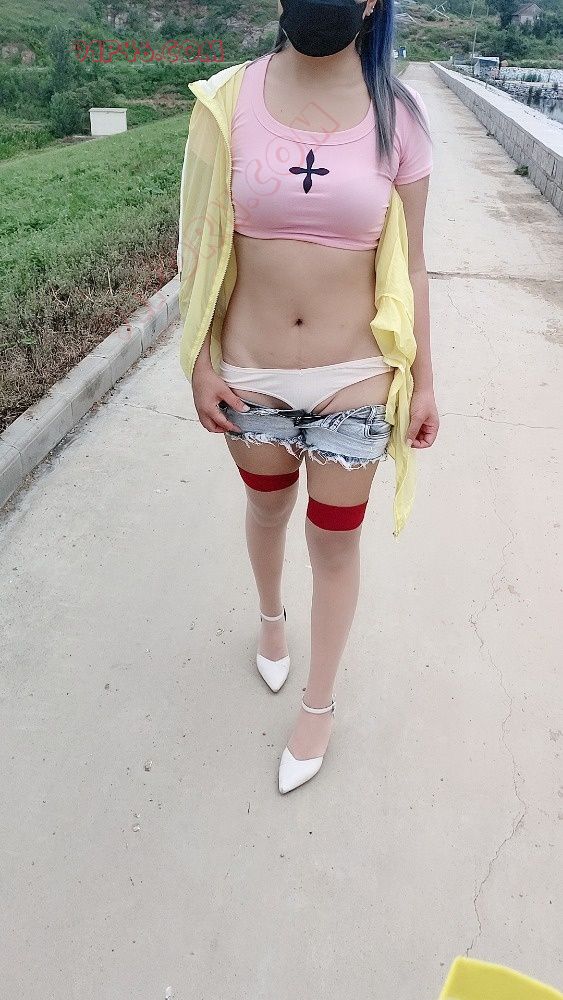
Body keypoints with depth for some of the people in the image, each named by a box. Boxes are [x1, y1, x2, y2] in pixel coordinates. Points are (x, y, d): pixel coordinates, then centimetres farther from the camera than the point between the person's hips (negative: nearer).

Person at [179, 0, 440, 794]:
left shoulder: (399, 114, -3)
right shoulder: (228, 102, -4)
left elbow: (410, 265, 1)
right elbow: (201, 246, 0)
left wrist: (424, 381, 2)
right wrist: (199, 362, -2)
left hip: (354, 380, 0)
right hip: (252, 373, 1)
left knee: (336, 544, 10)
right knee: (267, 509, 22)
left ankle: (319, 705, 34)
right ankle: (271, 617, 56)